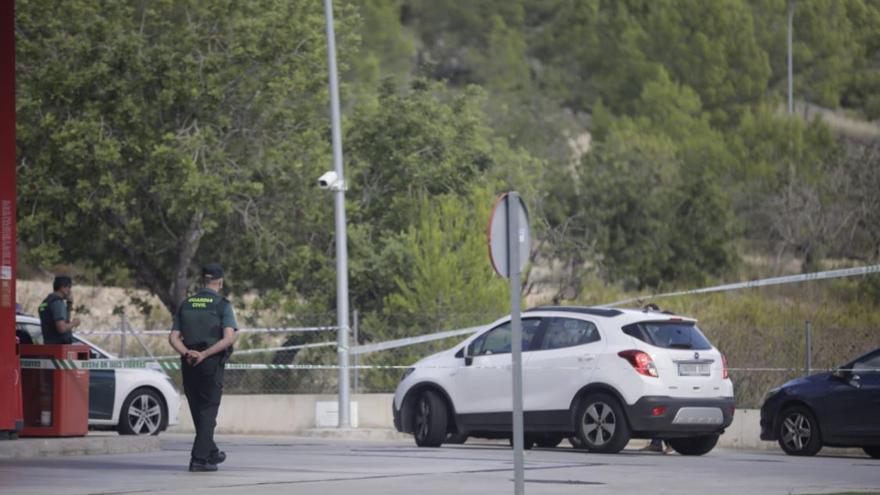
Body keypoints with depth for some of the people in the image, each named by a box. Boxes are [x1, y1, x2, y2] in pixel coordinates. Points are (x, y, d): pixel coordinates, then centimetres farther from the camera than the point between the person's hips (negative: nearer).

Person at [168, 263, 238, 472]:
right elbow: (229, 338, -18)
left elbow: (173, 337, 0)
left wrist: (187, 353, -13)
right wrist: (204, 354, -18)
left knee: (198, 410, 16)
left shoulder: (186, 305, 10)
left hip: (189, 364, 4)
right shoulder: (222, 305, -4)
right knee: (208, 411, 1)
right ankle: (199, 459, -7)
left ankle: (211, 453, 30)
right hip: (212, 364, -4)